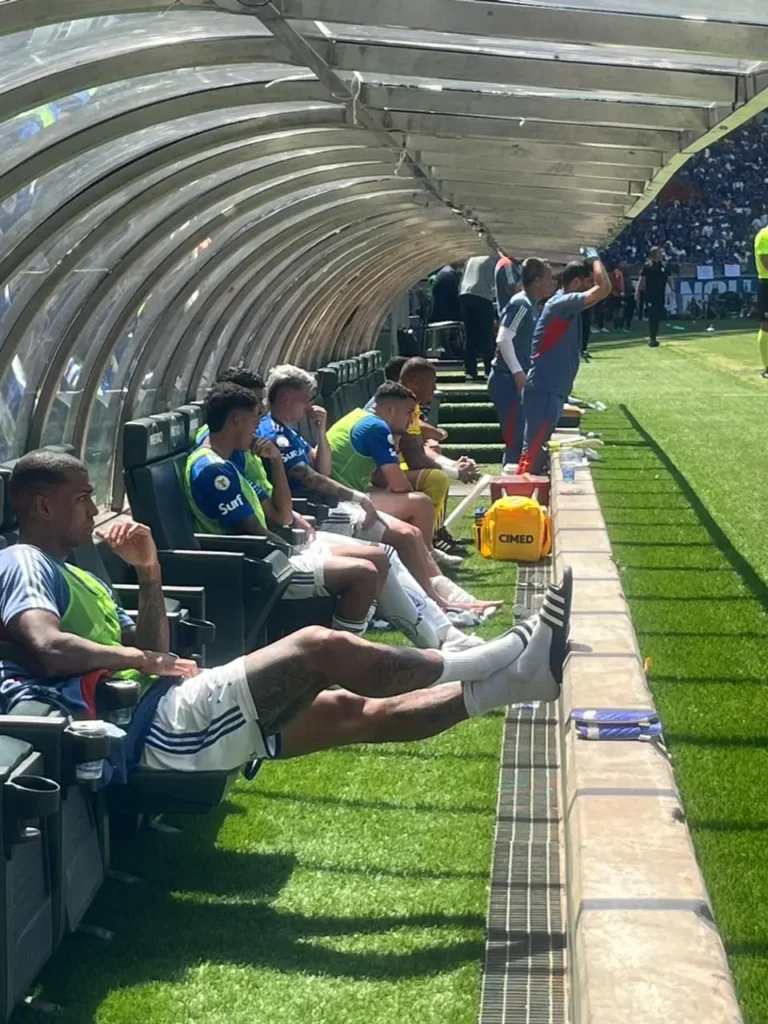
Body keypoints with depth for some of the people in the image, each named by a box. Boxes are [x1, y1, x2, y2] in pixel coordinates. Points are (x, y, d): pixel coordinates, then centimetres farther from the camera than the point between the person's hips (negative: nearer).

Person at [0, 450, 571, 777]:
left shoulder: (73, 574, 27)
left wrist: (150, 574, 11)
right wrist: (137, 658, -12)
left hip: (168, 725, 11)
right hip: (154, 726, -11)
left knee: (347, 710, 6)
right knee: (320, 647, -17)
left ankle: (510, 680, 7)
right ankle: (508, 667, -10)